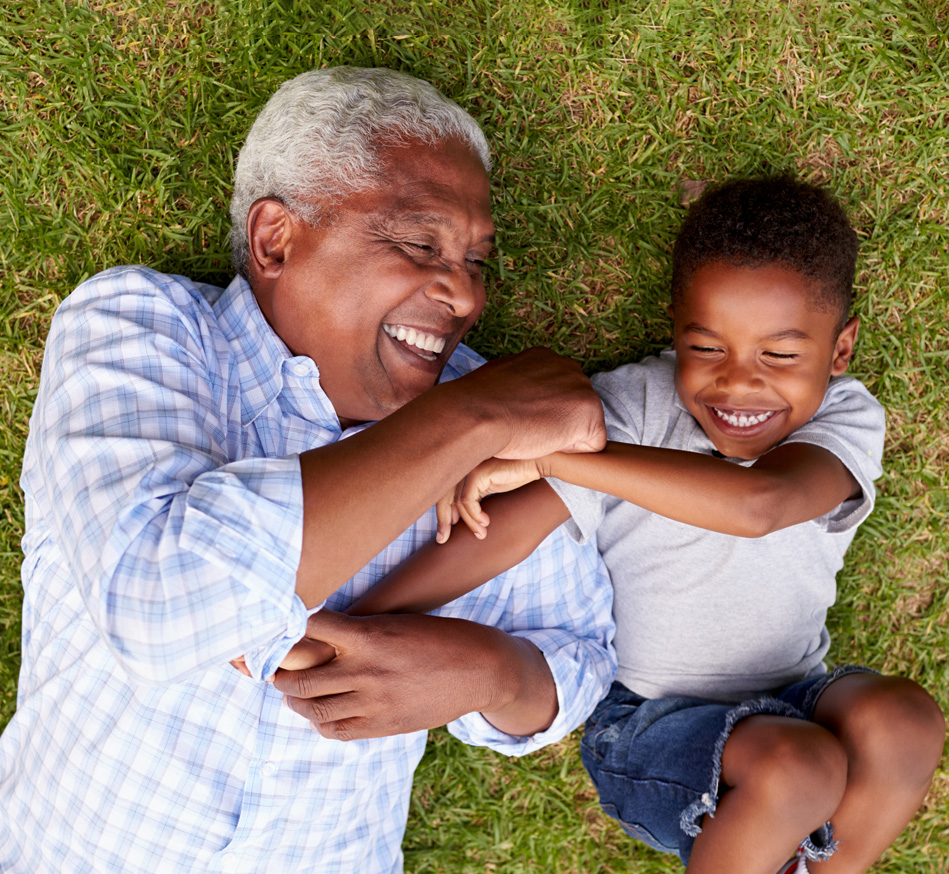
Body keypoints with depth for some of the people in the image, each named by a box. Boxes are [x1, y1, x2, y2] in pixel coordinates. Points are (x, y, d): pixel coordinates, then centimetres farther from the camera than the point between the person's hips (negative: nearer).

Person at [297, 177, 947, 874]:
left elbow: (757, 504, -36)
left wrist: (551, 452, -40)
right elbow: (506, 530, -22)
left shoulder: (846, 422, -13)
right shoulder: (633, 407, -14)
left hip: (790, 702, 3)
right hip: (649, 724, -2)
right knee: (797, 766, -29)